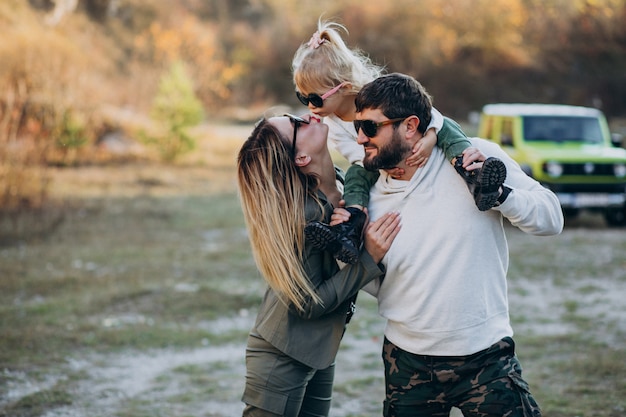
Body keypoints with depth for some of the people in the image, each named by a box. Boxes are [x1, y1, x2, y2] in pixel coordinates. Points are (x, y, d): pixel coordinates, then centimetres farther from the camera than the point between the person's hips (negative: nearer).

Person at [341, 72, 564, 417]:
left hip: (486, 359, -3)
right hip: (408, 363, 3)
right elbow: (376, 287, 9)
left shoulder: (477, 158, -9)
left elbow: (551, 219, -5)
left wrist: (497, 190, -19)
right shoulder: (371, 197, 1)